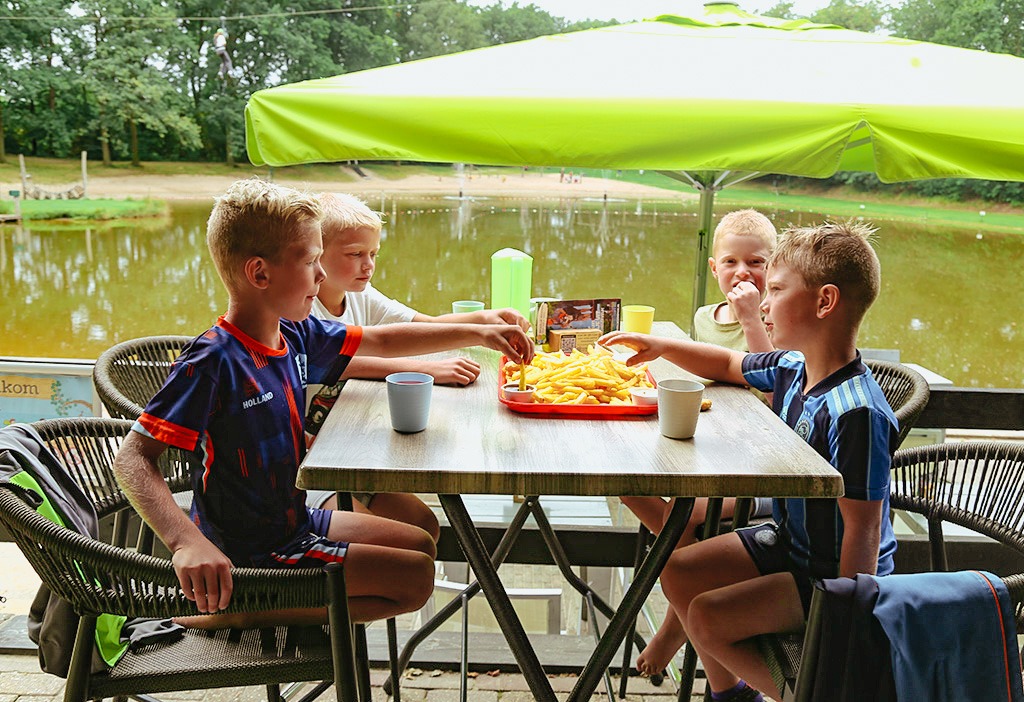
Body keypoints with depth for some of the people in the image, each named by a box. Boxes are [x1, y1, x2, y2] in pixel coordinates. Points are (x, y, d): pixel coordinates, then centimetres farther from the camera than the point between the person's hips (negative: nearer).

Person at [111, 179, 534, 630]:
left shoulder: (295, 335, 0)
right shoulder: (212, 362, -25)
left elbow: (382, 341, 13)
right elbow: (134, 458, -27)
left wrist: (479, 334, 10)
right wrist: (186, 542, -43)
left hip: (294, 520, 9)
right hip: (252, 553, -9)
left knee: (420, 542, 20)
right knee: (415, 579, -8)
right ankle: (237, 613, -4)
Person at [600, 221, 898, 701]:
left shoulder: (857, 412, -30)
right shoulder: (792, 368, -2)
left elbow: (863, 528, -28)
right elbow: (729, 365, 18)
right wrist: (660, 347, 6)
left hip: (833, 573, -9)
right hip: (788, 541, 9)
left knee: (707, 617, -17)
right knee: (678, 573, 9)